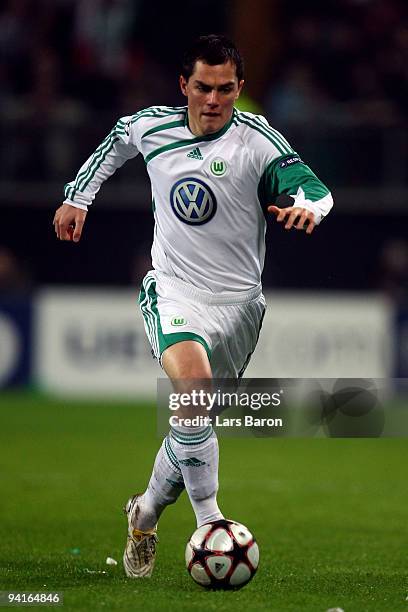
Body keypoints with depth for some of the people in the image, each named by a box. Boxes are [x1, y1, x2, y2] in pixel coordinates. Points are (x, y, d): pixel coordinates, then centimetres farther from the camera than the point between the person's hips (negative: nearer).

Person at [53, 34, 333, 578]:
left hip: (238, 302, 1)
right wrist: (77, 197, 25)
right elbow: (114, 144, 22)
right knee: (193, 379, -31)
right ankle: (209, 519, -26)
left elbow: (313, 187, -22)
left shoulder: (257, 138, -11)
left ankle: (147, 512, 37)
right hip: (173, 292, -1)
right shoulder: (149, 127, -2)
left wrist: (307, 205, -44)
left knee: (194, 423, 7)